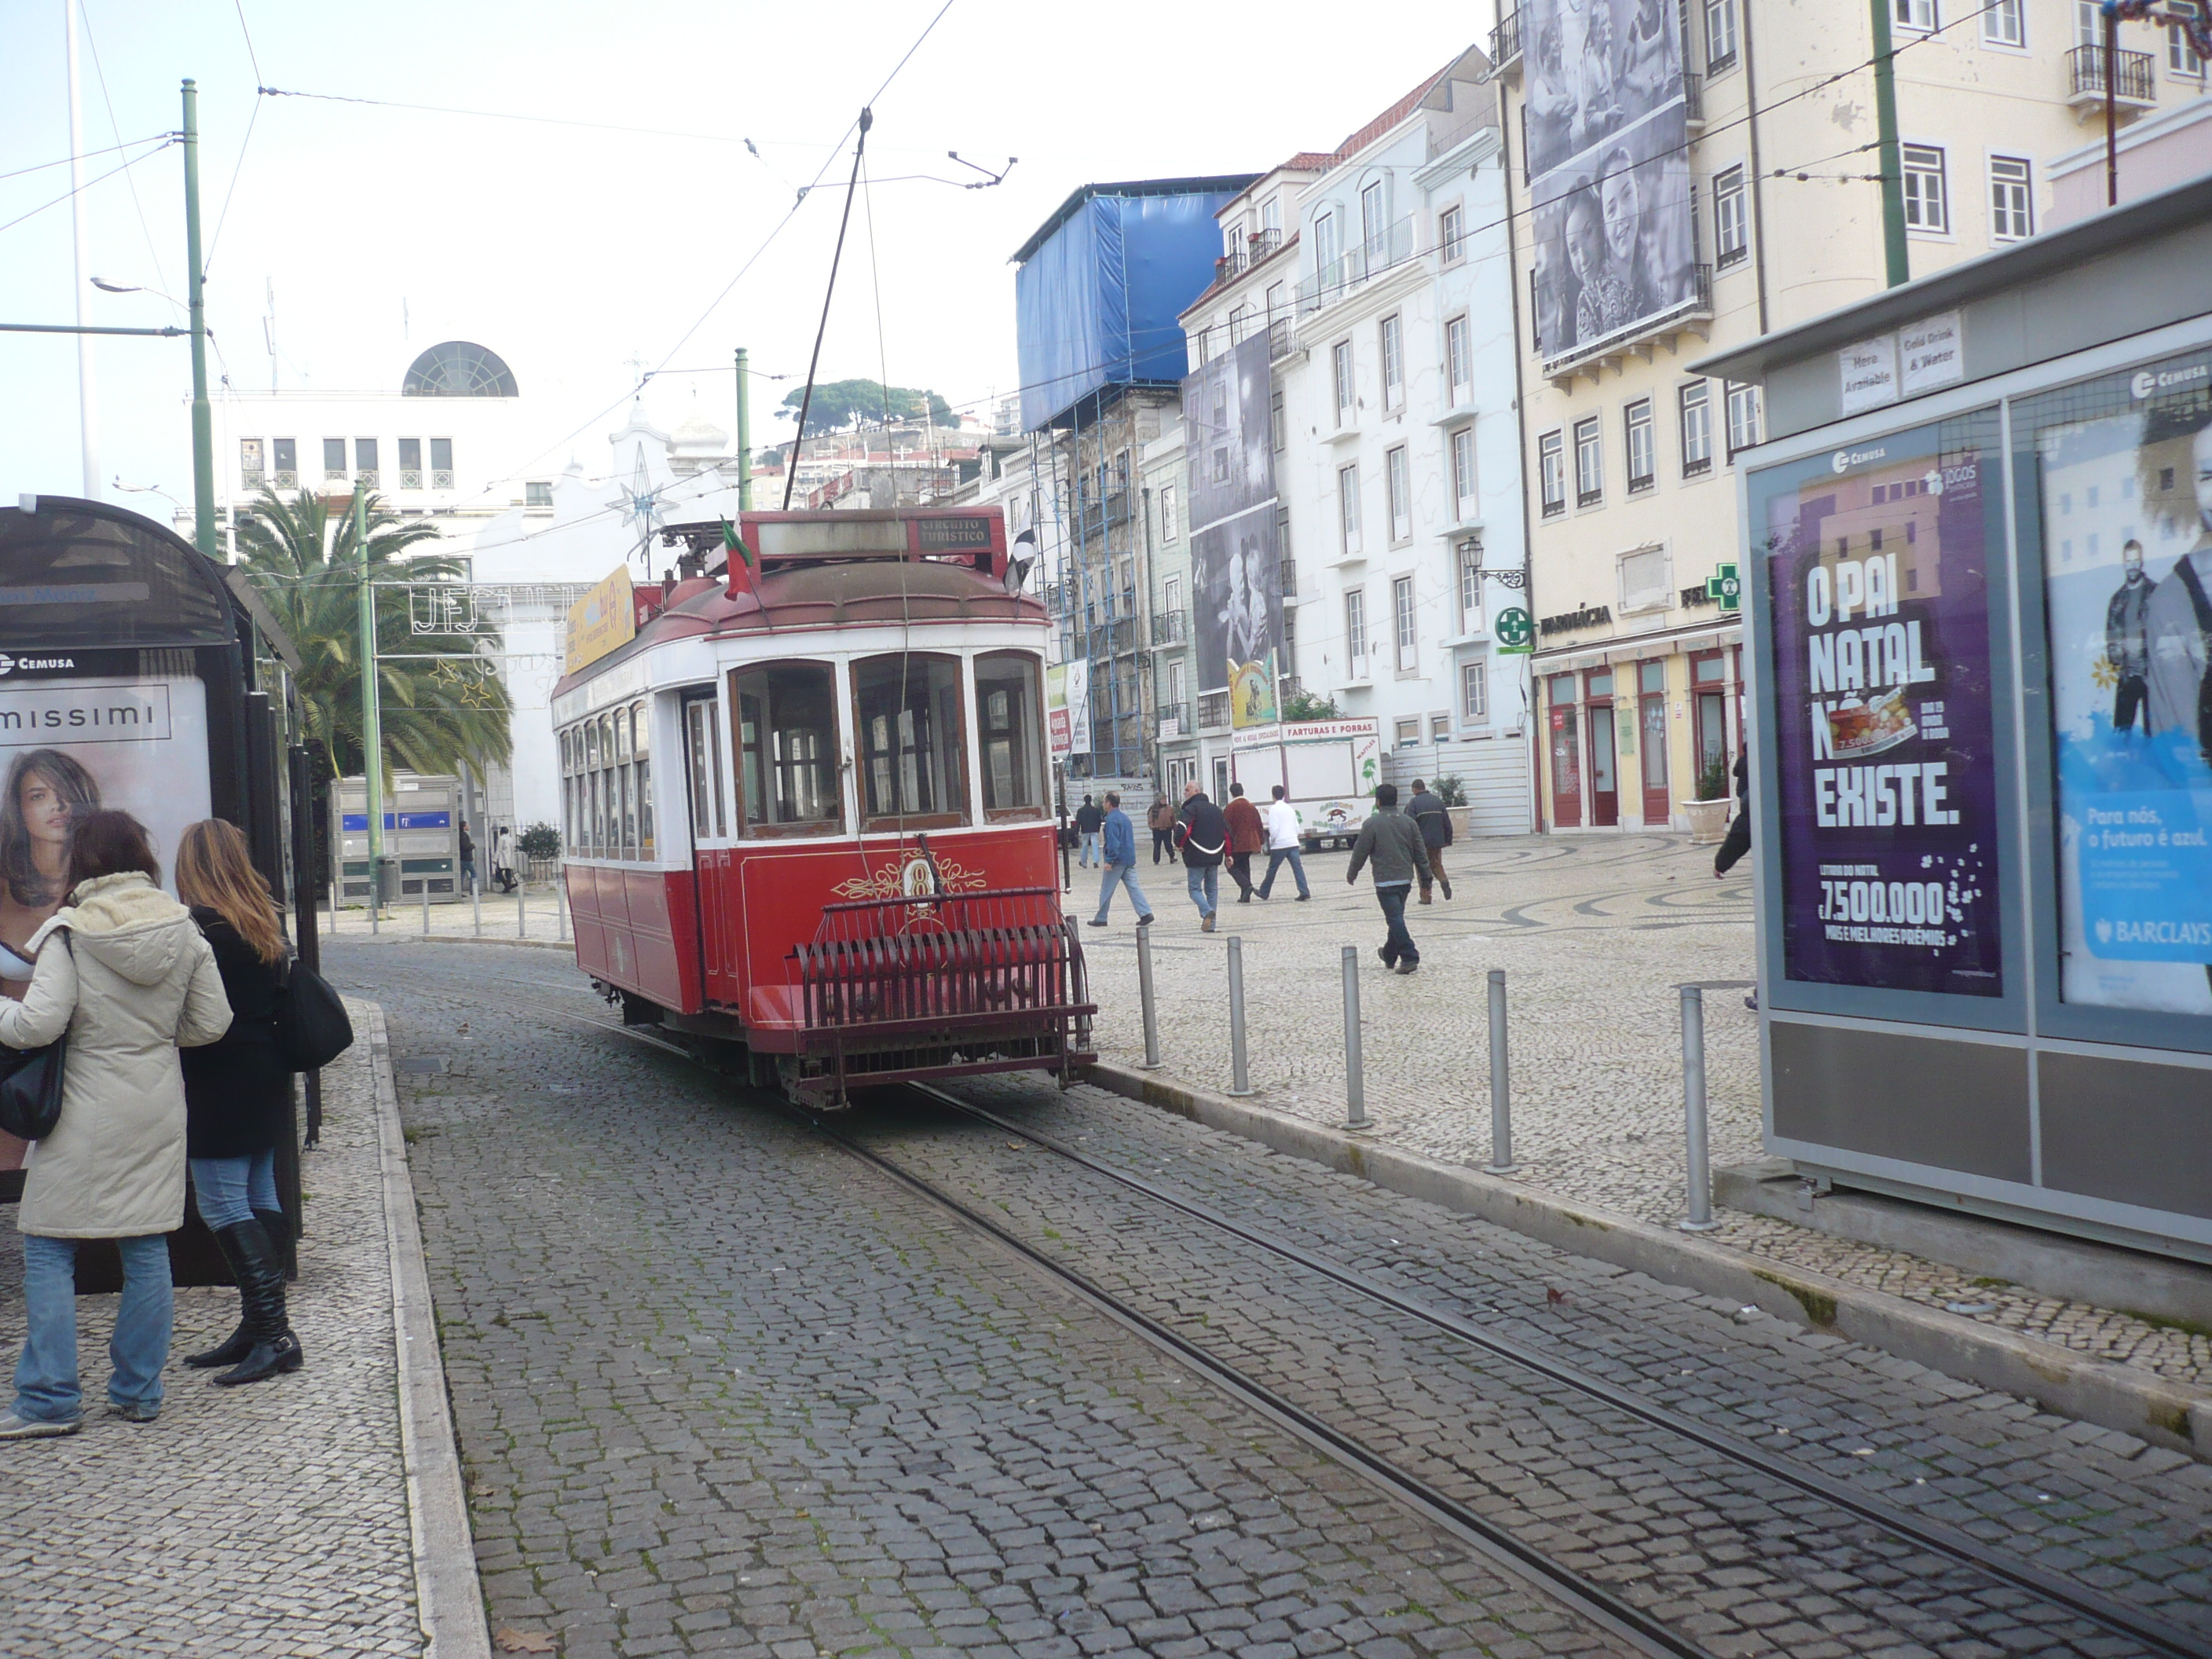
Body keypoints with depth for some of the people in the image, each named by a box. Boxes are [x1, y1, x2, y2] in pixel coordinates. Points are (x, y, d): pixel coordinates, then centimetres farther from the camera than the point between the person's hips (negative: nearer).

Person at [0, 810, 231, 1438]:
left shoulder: (71, 932, -11)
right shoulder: (183, 928, 2)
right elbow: (213, 1022, 5)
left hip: (87, 1115, -5)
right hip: (159, 1109, 5)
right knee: (148, 1249, 10)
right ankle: (138, 1392, 17)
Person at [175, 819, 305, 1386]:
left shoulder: (198, 927, -15)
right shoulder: (265, 923, 9)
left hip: (218, 1081, -9)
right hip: (266, 1075, 9)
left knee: (222, 1205, -6)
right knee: (259, 1200, 12)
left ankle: (273, 1334, -9)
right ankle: (259, 1329, 18)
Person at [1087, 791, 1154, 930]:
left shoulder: (1111, 820, -14)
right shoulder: (1124, 817, 15)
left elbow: (1113, 842, -21)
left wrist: (1109, 860, -20)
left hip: (1117, 861, -8)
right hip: (1130, 859, 8)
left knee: (1106, 890, 2)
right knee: (1133, 886, 4)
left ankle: (1101, 919, 10)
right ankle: (1145, 913, -8)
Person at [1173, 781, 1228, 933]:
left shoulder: (1190, 809, -9)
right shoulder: (1216, 809, 14)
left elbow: (1183, 829, -23)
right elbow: (1227, 831, 14)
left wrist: (1179, 844, -4)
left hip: (1196, 858, -6)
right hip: (1215, 857, 6)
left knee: (1195, 888, 2)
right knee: (1212, 889, 11)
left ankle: (1207, 912, -23)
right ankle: (1211, 924, 9)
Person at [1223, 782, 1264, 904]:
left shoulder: (1230, 808, -9)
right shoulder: (1252, 807, 11)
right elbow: (1259, 826, 14)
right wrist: (1261, 842, 19)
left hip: (1236, 845, -6)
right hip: (1250, 843, 6)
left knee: (1232, 866, 3)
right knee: (1244, 867, 13)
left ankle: (1247, 885, -20)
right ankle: (1245, 896, 9)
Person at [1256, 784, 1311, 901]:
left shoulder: (1274, 809, -5)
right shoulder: (1290, 808, 15)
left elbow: (1274, 829, -12)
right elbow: (1297, 828, 16)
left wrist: (1271, 842, 0)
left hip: (1279, 844, -5)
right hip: (1293, 843, 5)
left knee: (1272, 869, 8)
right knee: (1297, 867, -5)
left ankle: (1264, 892, 22)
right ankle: (1304, 892, -18)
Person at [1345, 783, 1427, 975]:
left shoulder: (1372, 823, -9)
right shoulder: (1409, 822, 7)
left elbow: (1360, 852, -5)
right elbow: (1420, 853, 10)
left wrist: (1352, 874, 9)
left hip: (1385, 880, -6)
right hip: (1405, 879, 6)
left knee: (1395, 919, -7)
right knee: (1396, 917, 19)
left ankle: (1409, 957, -15)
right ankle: (1389, 955, 33)